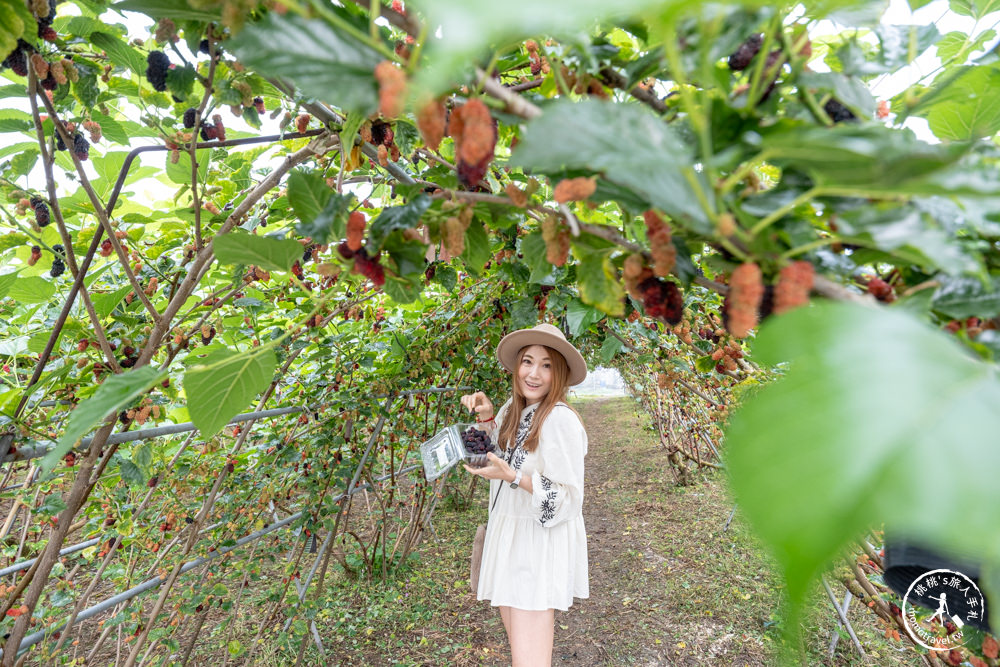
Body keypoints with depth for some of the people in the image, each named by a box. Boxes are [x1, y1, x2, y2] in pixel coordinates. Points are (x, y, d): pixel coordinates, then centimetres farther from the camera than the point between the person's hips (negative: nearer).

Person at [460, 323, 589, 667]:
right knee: (516, 637, 21)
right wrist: (487, 417, 2)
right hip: (510, 535, 8)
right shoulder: (513, 408, 2)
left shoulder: (561, 420, -21)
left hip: (541, 542, -8)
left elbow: (568, 498, -18)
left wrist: (512, 476, -26)